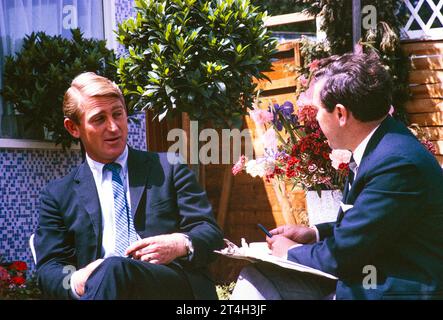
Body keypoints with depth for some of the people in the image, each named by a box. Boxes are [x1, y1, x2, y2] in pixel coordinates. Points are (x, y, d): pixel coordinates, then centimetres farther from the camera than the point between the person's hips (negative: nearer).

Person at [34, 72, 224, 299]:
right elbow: (48, 268, 9)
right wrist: (75, 281, -16)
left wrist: (181, 244, -12)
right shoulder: (58, 195, 18)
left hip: (178, 287, -2)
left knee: (114, 268, -36)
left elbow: (211, 233, 12)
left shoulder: (169, 168, 16)